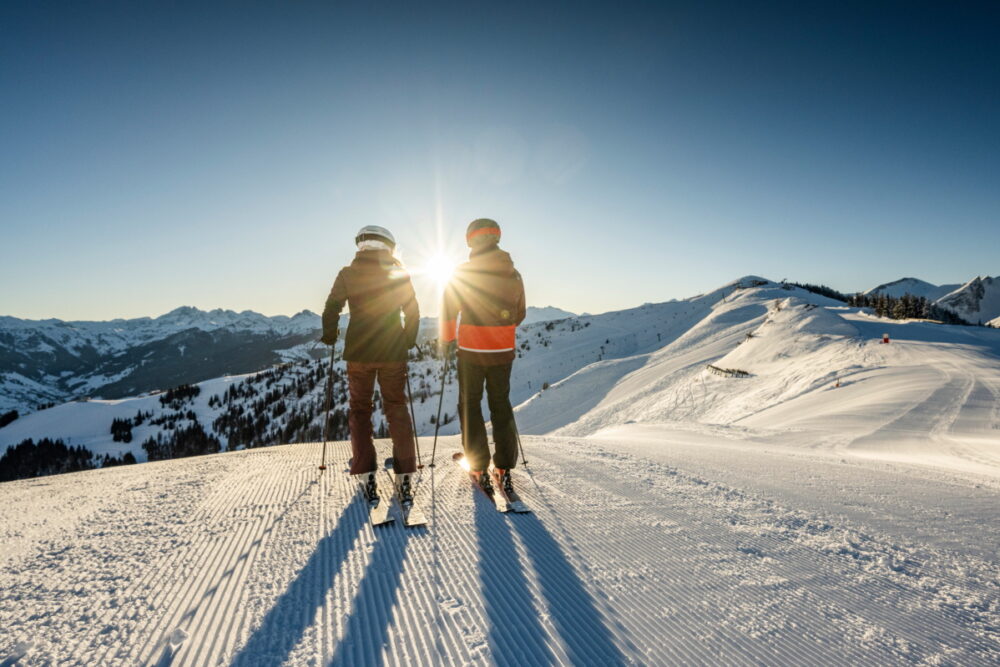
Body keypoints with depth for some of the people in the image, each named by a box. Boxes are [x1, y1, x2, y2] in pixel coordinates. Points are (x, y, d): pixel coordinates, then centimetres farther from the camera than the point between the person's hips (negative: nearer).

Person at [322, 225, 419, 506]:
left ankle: (366, 478, 7)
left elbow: (331, 310, 0)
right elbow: (412, 312, 5)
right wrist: (408, 341, 19)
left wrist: (329, 336, 17)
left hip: (358, 351, 0)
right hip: (393, 352, 1)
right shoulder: (399, 273, 3)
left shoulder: (347, 274, 0)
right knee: (397, 410, 8)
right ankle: (404, 479, 3)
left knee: (360, 410, 12)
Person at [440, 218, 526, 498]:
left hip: (471, 351, -3)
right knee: (501, 406, 14)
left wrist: (446, 340, 7)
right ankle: (504, 470, 13)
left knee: (470, 405, 11)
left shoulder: (463, 273, -9)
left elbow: (448, 309, -7)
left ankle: (479, 469, 12)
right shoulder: (514, 275, 4)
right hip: (504, 352, 3)